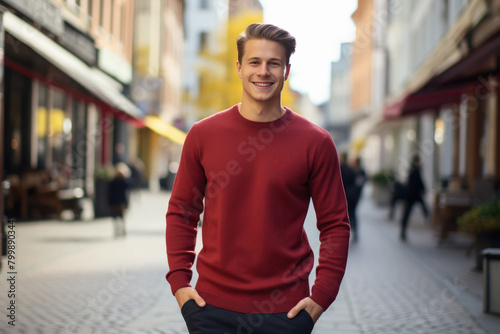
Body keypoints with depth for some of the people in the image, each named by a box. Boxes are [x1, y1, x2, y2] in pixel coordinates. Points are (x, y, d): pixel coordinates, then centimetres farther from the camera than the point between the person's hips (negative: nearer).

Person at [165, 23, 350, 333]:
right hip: (212, 307, 1)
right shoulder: (203, 135, 1)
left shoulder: (316, 142, -3)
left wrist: (321, 296, -5)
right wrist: (179, 281, 1)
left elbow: (335, 225, 1)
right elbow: (181, 212, 8)